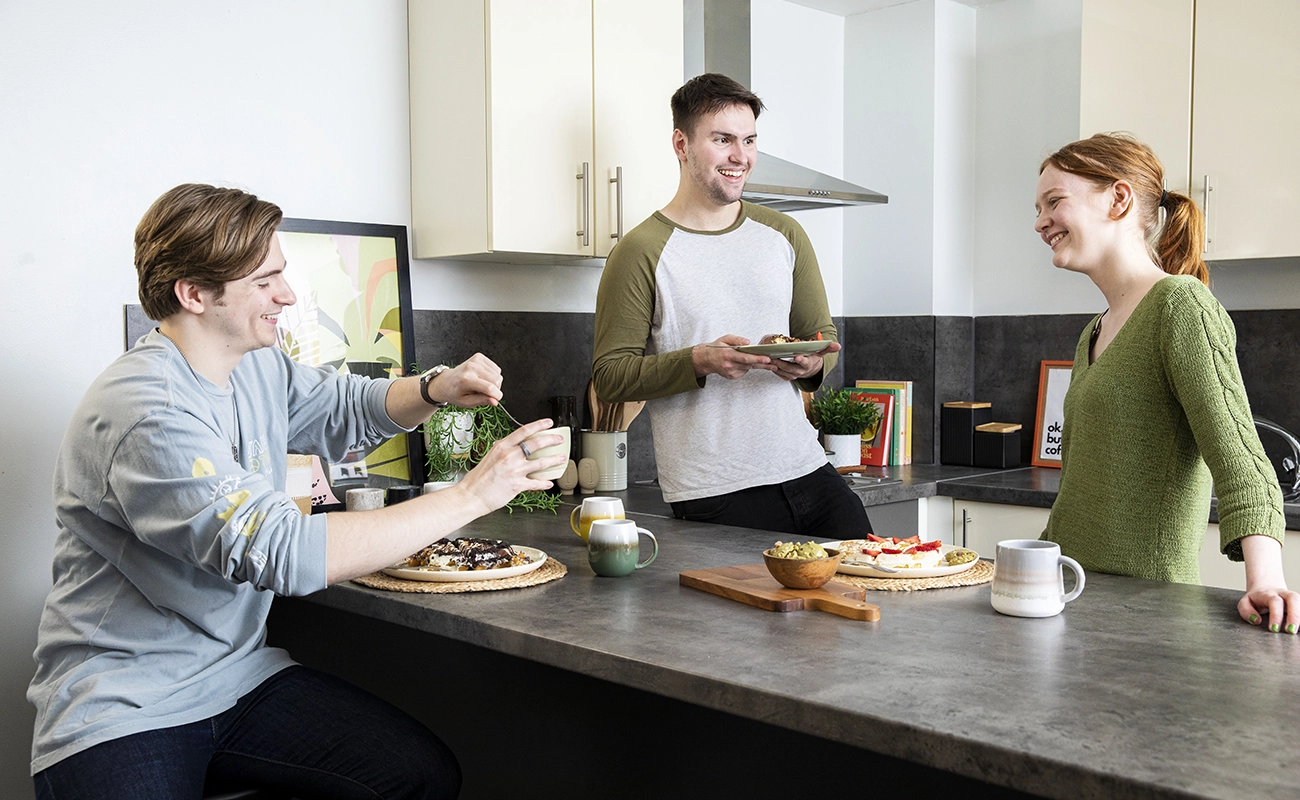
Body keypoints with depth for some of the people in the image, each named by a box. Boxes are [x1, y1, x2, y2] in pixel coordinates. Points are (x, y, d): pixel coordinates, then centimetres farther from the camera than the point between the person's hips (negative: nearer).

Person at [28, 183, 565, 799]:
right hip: (121, 716, -7)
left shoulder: (256, 367, 5)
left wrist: (433, 390, -1)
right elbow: (283, 552, -31)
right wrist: (471, 496, -27)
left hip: (240, 676, 8)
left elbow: (346, 409, 23)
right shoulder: (143, 413, -23)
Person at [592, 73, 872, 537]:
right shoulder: (642, 252, -5)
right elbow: (609, 374, -7)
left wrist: (813, 364, -6)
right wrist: (700, 361, -22)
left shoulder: (783, 235, 11)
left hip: (808, 471, 5)